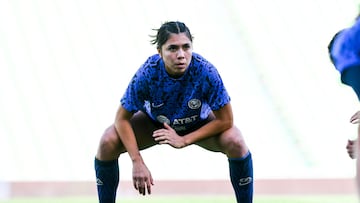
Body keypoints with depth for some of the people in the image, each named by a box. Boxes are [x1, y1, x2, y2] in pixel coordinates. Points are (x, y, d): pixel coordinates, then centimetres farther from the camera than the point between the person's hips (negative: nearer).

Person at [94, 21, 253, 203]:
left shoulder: (206, 72, -34)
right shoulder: (147, 73, -33)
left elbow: (225, 121, -24)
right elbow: (122, 119, -22)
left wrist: (184, 140, -28)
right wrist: (137, 163, -30)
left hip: (199, 125, 0)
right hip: (154, 121, 1)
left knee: (235, 143, -28)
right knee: (107, 143, -21)